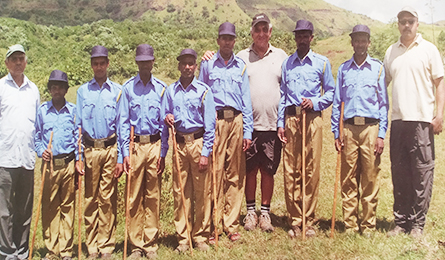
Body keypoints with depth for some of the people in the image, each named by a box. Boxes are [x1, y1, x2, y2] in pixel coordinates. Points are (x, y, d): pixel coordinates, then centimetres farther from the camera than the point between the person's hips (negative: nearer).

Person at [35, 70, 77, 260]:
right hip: (49, 164, 1)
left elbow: (78, 137, 8)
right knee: (49, 207, 3)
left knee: (68, 206, 4)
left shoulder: (74, 110, 6)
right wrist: (41, 151, -5)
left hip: (69, 164, 0)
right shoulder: (42, 110, 8)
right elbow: (36, 136, 13)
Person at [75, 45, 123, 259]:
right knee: (90, 198, 5)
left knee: (108, 198, 2)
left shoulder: (117, 91, 6)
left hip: (110, 148, -1)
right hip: (89, 149, 1)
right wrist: (77, 157, -1)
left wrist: (120, 158, -1)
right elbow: (77, 125, 7)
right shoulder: (83, 91, 9)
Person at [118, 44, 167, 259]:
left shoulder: (161, 88, 7)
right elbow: (123, 121, 3)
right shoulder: (128, 87, 5)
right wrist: (125, 152, -4)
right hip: (135, 145, 0)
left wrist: (163, 153, 1)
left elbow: (165, 122, 7)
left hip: (155, 145, 1)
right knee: (134, 197, 3)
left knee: (153, 196, 5)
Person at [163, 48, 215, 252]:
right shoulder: (170, 90, 10)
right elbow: (165, 114, 20)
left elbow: (209, 124, -3)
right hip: (179, 143, 3)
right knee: (180, 191, 4)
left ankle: (201, 236, 14)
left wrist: (205, 153, -9)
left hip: (199, 141, -3)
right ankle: (183, 237, 16)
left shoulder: (203, 90, 0)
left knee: (202, 191, 1)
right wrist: (167, 118, -5)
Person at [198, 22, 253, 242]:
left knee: (235, 174, 3)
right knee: (215, 172, -4)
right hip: (214, 121, -2)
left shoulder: (241, 66, 14)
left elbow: (246, 99, 12)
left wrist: (247, 131, 6)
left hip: (236, 120, 2)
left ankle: (231, 224, 13)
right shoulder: (207, 64, 9)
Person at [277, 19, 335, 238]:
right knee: (290, 171, 0)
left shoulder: (322, 63, 10)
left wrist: (315, 102, -8)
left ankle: (309, 221, 9)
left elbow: (330, 92, 11)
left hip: (312, 118, -1)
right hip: (291, 118, 2)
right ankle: (295, 221, 9)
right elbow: (282, 95, 13)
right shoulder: (287, 63, 15)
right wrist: (280, 124, 6)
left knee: (312, 171, -2)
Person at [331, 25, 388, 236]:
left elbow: (383, 103, 6)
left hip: (371, 127, -1)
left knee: (370, 180, 1)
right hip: (349, 128, 2)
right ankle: (350, 225, 13)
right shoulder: (343, 68, 13)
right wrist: (336, 133, 6)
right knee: (348, 179, 3)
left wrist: (381, 135, -2)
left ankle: (368, 226, 12)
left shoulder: (378, 68, 8)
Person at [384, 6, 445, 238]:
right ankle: (400, 221, 16)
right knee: (399, 174, 7)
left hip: (422, 120, -3)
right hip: (398, 120, 3)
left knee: (422, 173, 0)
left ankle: (417, 223, 9)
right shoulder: (391, 52, 14)